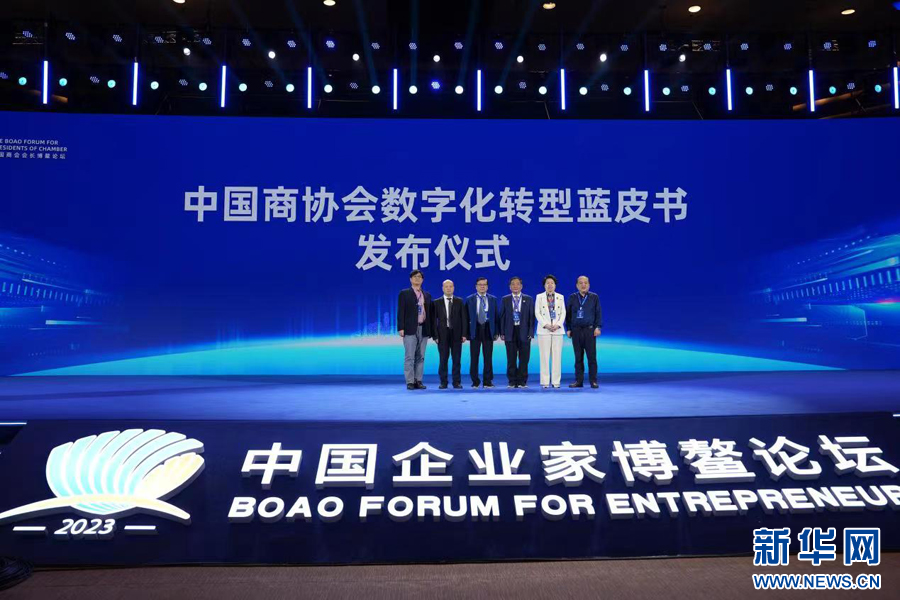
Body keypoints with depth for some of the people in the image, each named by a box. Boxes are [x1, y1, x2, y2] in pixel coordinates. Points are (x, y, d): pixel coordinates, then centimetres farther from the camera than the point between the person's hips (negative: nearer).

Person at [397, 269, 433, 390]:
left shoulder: (427, 295, 15)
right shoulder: (404, 293, 4)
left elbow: (429, 313, 13)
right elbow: (401, 312, -2)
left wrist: (430, 330, 7)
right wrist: (401, 328, -11)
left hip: (423, 329, 4)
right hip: (410, 329, -4)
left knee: (420, 357, 5)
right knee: (409, 357, -5)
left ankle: (418, 381, 9)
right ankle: (410, 382, -1)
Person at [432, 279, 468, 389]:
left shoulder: (459, 301, 7)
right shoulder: (437, 302, 5)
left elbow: (464, 318, 4)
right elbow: (434, 320, 2)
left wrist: (464, 334, -3)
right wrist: (435, 335, -6)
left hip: (456, 334, 1)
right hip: (443, 334, -1)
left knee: (457, 359, 2)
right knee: (443, 359, 2)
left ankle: (456, 382, 8)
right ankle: (443, 382, 9)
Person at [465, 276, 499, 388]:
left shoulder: (493, 299, 9)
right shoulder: (470, 299, 6)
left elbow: (496, 316, 7)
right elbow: (466, 316, 3)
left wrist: (496, 332, 0)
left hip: (488, 329, 1)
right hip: (475, 330, -1)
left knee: (488, 357, 2)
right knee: (474, 357, 2)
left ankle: (488, 381, 10)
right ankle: (475, 381, 10)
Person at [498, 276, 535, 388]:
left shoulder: (529, 299, 6)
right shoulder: (505, 299, 7)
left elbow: (531, 317, 3)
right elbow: (502, 316, 6)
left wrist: (531, 332, -5)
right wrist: (502, 333, -2)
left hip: (524, 332, 0)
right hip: (510, 332, 0)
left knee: (523, 359, 2)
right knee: (511, 359, 2)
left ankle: (522, 381, 10)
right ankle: (512, 381, 9)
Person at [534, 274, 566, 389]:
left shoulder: (560, 297, 12)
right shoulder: (539, 297, 7)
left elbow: (563, 313, 7)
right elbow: (537, 313, 0)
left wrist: (558, 324, -9)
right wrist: (546, 325, -12)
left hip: (557, 330, 2)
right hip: (544, 330, -2)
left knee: (557, 356, -1)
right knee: (545, 356, -3)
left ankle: (556, 381, 4)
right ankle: (545, 381, 0)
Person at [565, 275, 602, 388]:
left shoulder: (594, 297, 5)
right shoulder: (572, 298, 8)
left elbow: (598, 313, 3)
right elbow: (568, 314, 9)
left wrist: (598, 327, -6)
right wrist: (568, 329, 5)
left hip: (590, 329, -1)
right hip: (576, 330, 1)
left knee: (592, 356, -2)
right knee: (578, 357, 5)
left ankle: (593, 381, 4)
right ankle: (579, 381, 10)